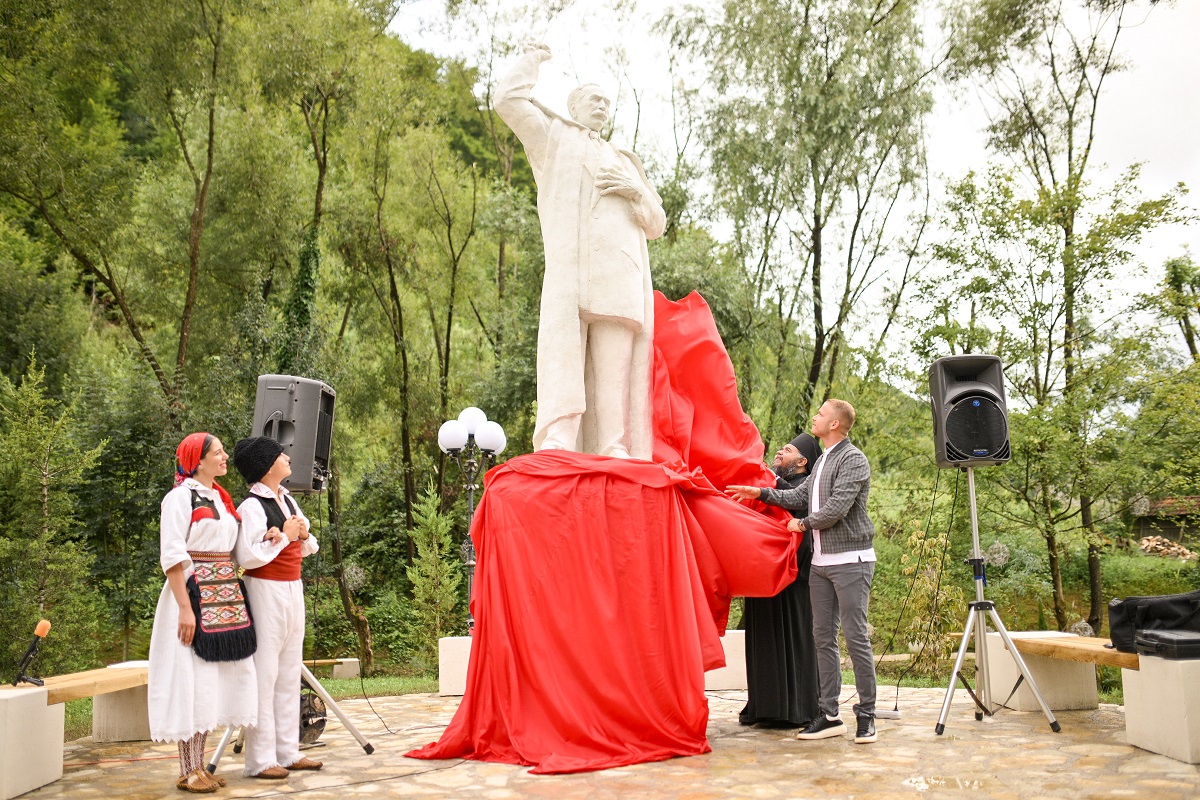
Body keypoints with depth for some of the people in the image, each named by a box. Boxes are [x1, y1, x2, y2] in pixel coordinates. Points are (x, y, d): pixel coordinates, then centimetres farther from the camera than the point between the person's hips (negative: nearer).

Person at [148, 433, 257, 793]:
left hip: (225, 594, 8)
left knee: (215, 678, 10)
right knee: (192, 676, -4)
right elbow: (171, 555, -15)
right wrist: (185, 607, -21)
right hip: (194, 593, -8)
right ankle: (188, 771, 5)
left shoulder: (220, 498, 15)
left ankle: (198, 765, 20)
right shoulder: (181, 496, -8)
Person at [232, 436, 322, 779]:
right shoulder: (252, 507, -13)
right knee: (265, 674, -4)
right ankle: (261, 759, 4)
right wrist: (285, 537, -13)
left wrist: (303, 534, -3)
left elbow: (309, 547, 18)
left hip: (292, 590, 8)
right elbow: (248, 557, -21)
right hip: (265, 593, -8)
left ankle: (287, 751, 20)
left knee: (289, 673, 12)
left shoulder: (288, 501, 11)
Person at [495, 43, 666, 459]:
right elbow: (508, 100, 11)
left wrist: (636, 191, 8)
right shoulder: (553, 138, 26)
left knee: (614, 375, -9)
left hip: (621, 278, 4)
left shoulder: (624, 162, 35)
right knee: (563, 364, -18)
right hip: (568, 270, -3)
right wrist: (532, 60, 27)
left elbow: (657, 224, 28)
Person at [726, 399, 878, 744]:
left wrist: (805, 523, -2)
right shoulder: (823, 460, 17)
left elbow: (836, 509, -17)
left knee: (856, 637, -6)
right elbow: (800, 496, 18)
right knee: (823, 637, 7)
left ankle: (866, 716, 3)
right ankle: (830, 715, 12)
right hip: (821, 562, 9)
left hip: (850, 560, -8)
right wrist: (760, 492, 11)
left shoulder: (853, 460, -10)